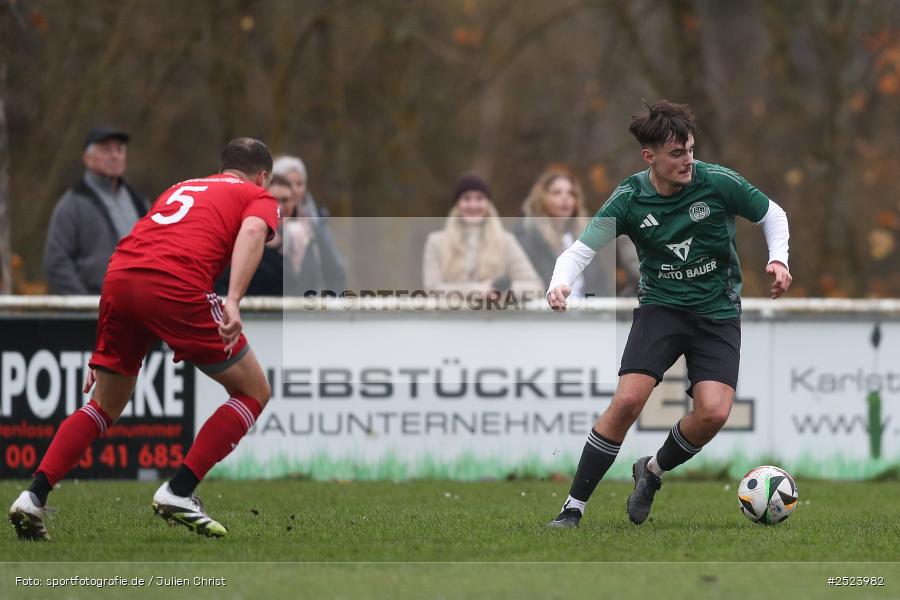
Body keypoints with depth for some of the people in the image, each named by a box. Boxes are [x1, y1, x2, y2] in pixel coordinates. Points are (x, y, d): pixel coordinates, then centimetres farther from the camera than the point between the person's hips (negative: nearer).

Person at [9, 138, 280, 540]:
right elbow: (252, 231, -4)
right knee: (254, 392, 11)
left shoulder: (180, 189, 36)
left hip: (118, 278, 6)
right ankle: (178, 492, 2)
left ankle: (34, 498, 10)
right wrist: (234, 300, -20)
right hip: (177, 285, -6)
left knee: (104, 406, 23)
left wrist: (101, 354, 38)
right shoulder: (259, 198, 20)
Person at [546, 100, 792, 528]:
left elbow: (772, 215, 5)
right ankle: (573, 508, -9)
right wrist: (560, 284, -28)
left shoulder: (719, 183, -11)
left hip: (718, 312, 1)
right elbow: (582, 249, -8)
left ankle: (652, 472, 13)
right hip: (661, 306, -1)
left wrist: (778, 259, -12)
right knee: (628, 400, -21)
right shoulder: (629, 199, -11)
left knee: (713, 413, -19)